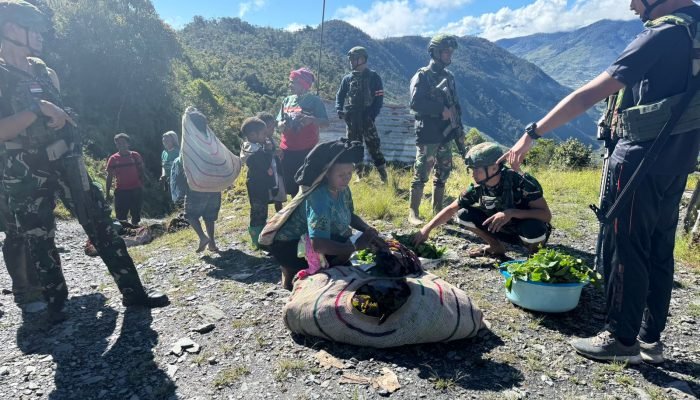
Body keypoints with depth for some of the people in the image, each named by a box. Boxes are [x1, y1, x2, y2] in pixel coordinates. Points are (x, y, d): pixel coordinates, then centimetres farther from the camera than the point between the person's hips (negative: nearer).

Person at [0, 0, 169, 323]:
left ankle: (132, 291, 6)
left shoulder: (45, 72, 11)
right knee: (39, 244, 5)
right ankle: (56, 305, 22)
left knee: (101, 225, 1)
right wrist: (37, 109, -22)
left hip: (66, 162, 5)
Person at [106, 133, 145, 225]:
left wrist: (142, 186, 0)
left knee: (136, 215, 9)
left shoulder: (135, 156, 4)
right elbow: (109, 177, 5)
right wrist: (108, 193, 1)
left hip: (136, 190, 0)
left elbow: (141, 172, 8)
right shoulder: (113, 159, 4)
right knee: (121, 217, -2)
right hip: (121, 191, 0)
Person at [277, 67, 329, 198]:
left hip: (307, 149, -5)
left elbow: (325, 123, -11)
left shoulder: (314, 101, -5)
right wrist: (282, 124, -9)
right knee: (290, 183, 12)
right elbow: (279, 122, 15)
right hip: (287, 149, 5)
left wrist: (311, 119, -30)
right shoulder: (287, 100, 9)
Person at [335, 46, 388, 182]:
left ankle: (383, 176, 0)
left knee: (374, 148, -7)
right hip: (351, 120, 4)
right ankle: (359, 175, 20)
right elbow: (340, 95, 15)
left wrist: (372, 115, -16)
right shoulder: (347, 78, 9)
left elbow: (379, 99, -4)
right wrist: (339, 110, -3)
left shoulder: (373, 77, -2)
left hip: (367, 119, -4)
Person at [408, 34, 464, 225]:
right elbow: (416, 103, -21)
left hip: (445, 134, 7)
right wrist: (441, 109, -19)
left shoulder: (449, 77, 15)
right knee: (421, 174, -5)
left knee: (443, 173, 11)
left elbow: (455, 104, 20)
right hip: (427, 135, -7)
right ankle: (413, 212, 4)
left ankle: (438, 210, 22)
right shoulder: (422, 76, -7)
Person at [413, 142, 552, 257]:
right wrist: (427, 229, -16)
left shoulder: (523, 183, -30)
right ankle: (496, 247, 7)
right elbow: (451, 209, -8)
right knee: (464, 214, -13)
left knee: (533, 228, -40)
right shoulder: (478, 188, -17)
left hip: (527, 230, -4)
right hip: (504, 230, 4)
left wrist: (511, 212, -44)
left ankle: (534, 252, -2)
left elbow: (546, 215, -32)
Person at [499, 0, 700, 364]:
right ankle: (650, 339, 25)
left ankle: (621, 339, 14)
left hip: (641, 161, -9)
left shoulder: (665, 34, -15)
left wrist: (533, 133, -20)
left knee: (624, 251, 1)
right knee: (658, 252, 13)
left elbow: (589, 95, -22)